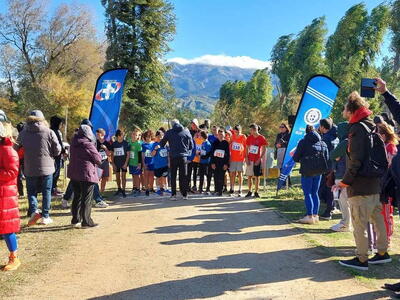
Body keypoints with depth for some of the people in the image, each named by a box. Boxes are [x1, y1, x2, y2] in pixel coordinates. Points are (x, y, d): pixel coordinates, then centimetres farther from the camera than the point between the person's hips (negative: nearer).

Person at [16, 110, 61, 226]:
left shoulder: (23, 133, -2)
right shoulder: (49, 132, -9)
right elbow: (57, 151, -6)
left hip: (30, 169, 1)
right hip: (47, 167, -1)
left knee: (31, 191, 15)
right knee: (46, 192, 10)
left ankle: (34, 210, -6)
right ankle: (45, 216, 12)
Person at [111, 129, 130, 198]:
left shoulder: (126, 143, -5)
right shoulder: (114, 144, 3)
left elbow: (128, 154, -5)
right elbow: (112, 154, 8)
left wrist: (126, 163, -11)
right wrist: (113, 163, 1)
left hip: (123, 163, -3)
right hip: (116, 163, 3)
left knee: (123, 177, 0)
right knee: (117, 177, 11)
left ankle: (123, 191, 5)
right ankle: (119, 189, 26)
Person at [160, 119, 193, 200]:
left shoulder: (169, 133, 1)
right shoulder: (186, 132, 3)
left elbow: (162, 144, 8)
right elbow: (191, 145, 5)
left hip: (173, 156, 0)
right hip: (184, 156, 1)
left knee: (173, 176, 7)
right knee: (184, 176, 8)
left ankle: (173, 194, 3)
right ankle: (185, 194, 9)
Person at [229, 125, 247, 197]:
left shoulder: (243, 137, -6)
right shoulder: (232, 136, 1)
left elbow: (245, 147, 1)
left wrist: (245, 156, -2)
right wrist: (229, 155, 10)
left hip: (240, 158, -2)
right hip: (233, 158, 2)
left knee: (240, 173, 0)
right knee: (232, 173, 6)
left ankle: (240, 190, 4)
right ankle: (232, 189, 16)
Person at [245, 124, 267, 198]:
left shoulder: (262, 138, -6)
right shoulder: (249, 138, 4)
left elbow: (264, 150, -3)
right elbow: (247, 148, 10)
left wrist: (259, 159, -10)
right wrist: (246, 158, -1)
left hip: (257, 160, -3)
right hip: (250, 160, 3)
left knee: (256, 176, 2)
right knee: (249, 176, 6)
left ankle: (256, 192, 10)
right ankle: (249, 191, 16)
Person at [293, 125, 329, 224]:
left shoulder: (303, 142, -8)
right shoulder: (323, 143, 8)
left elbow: (295, 158, -8)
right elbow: (327, 158, 11)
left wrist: (301, 159, 13)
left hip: (307, 171, -5)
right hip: (318, 171, 6)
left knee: (307, 193, 0)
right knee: (315, 192, 13)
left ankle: (310, 216, -2)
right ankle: (315, 215, 15)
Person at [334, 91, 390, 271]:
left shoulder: (358, 129, -15)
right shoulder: (371, 127, 14)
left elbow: (356, 161, -21)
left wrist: (344, 182, -13)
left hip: (360, 186, -10)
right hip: (375, 183, 10)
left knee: (359, 223, -1)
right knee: (377, 218, 17)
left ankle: (361, 259, 6)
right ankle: (382, 253, 28)